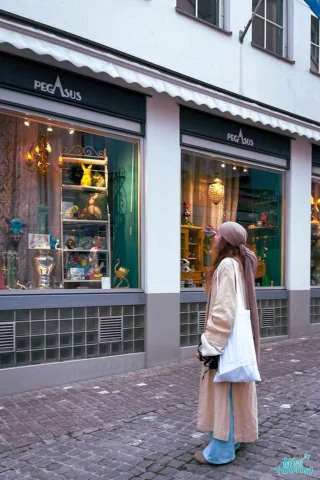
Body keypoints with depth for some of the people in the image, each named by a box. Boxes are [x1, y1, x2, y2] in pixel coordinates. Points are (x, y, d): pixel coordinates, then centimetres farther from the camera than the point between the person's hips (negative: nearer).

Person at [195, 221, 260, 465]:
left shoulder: (227, 264, -19)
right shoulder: (240, 263, 11)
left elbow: (224, 310, -25)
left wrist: (210, 344, -22)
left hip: (226, 337, -10)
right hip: (238, 336, 10)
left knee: (223, 390, -2)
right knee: (233, 388, 17)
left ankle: (221, 449, 7)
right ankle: (235, 436, 29)